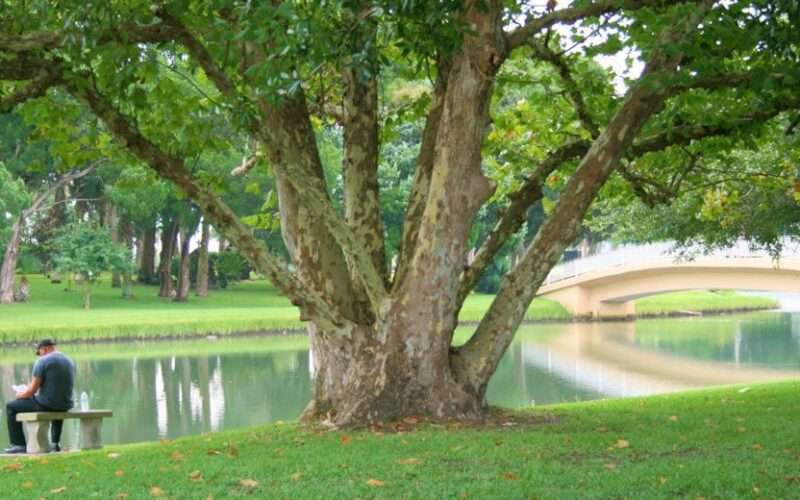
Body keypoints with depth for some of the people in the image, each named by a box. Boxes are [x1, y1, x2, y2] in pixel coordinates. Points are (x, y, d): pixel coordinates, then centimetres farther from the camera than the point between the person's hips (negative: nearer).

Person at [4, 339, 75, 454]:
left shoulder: (42, 361, -12)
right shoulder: (69, 361, 10)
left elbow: (32, 390, -13)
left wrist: (20, 394, 9)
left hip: (46, 405, -7)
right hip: (66, 405, 7)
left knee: (11, 407, 12)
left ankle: (19, 445, 11)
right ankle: (55, 443, 37)